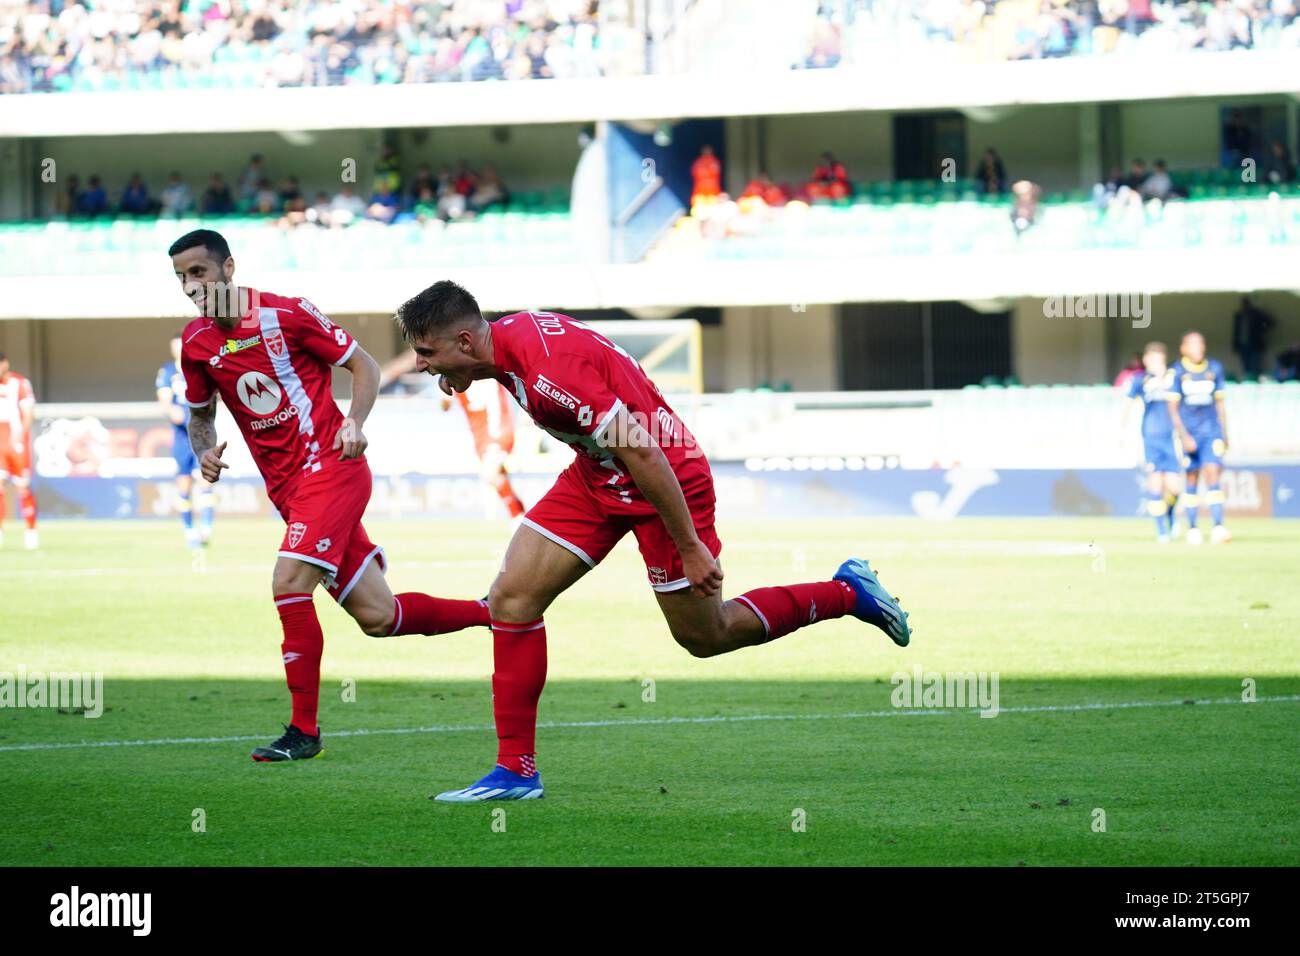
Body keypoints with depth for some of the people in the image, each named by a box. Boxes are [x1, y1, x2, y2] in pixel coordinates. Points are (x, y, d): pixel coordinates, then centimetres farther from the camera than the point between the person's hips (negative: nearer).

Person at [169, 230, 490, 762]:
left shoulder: (285, 315, -10)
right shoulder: (197, 343, 6)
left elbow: (363, 365, -1)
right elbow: (200, 414, 21)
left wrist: (354, 422, -16)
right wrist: (204, 451, 0)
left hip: (331, 466, -6)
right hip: (288, 490, 6)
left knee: (289, 583, -22)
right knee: (377, 618, 5)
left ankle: (304, 730, -14)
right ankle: (492, 613, 26)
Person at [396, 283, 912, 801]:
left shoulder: (547, 371, -34)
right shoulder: (510, 336, -5)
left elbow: (642, 452, -31)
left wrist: (690, 547, -26)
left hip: (665, 477, -9)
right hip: (597, 476, 9)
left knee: (705, 637, 7)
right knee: (512, 596, -5)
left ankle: (848, 593, 27)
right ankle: (515, 769, 0)